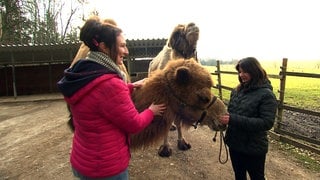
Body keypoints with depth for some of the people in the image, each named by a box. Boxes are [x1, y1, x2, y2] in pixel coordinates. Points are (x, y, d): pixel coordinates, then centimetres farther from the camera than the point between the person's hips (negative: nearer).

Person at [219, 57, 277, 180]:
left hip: (254, 148, -5)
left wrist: (233, 119, -32)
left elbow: (267, 123, -25)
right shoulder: (237, 90, 0)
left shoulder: (266, 94, -17)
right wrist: (223, 116, -14)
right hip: (234, 143, 5)